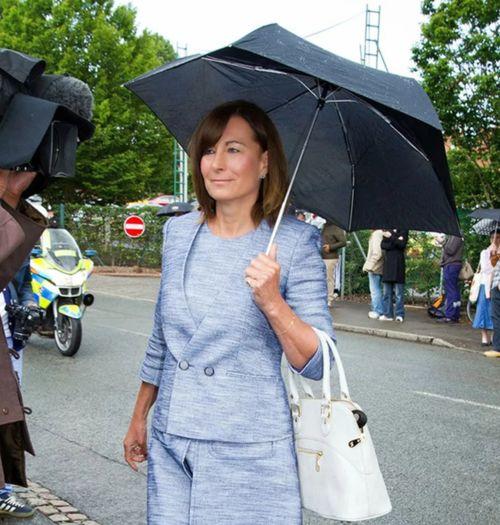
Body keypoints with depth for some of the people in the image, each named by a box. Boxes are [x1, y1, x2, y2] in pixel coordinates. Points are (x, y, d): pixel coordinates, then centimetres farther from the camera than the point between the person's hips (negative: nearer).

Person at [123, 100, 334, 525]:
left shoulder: (294, 243, -9)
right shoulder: (179, 232, 4)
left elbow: (318, 364, -11)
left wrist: (272, 303, -25)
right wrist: (139, 418, 18)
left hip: (250, 456, -4)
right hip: (170, 446, 4)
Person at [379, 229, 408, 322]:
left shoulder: (403, 231, 4)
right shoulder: (386, 231, 15)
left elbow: (402, 245, -11)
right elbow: (383, 245, 1)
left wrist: (391, 237, -12)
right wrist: (396, 242, -11)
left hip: (398, 265, -4)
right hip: (387, 263, 4)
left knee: (399, 292, -4)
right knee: (387, 291, 5)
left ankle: (400, 315, -2)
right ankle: (388, 314, 10)